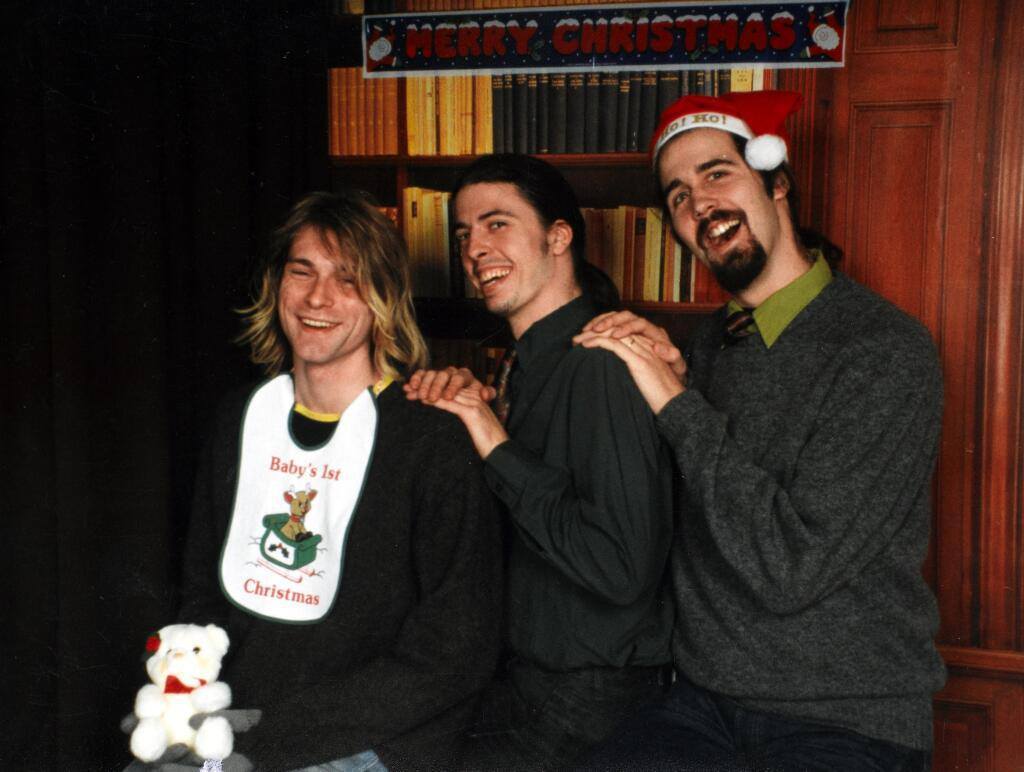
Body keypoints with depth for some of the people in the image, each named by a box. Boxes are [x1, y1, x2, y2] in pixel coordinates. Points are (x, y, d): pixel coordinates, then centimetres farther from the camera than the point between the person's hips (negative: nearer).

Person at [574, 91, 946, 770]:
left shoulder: (885, 351, -13)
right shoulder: (712, 343, 8)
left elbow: (790, 569, -20)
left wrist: (678, 406, -14)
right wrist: (668, 383, -2)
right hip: (704, 701, 5)